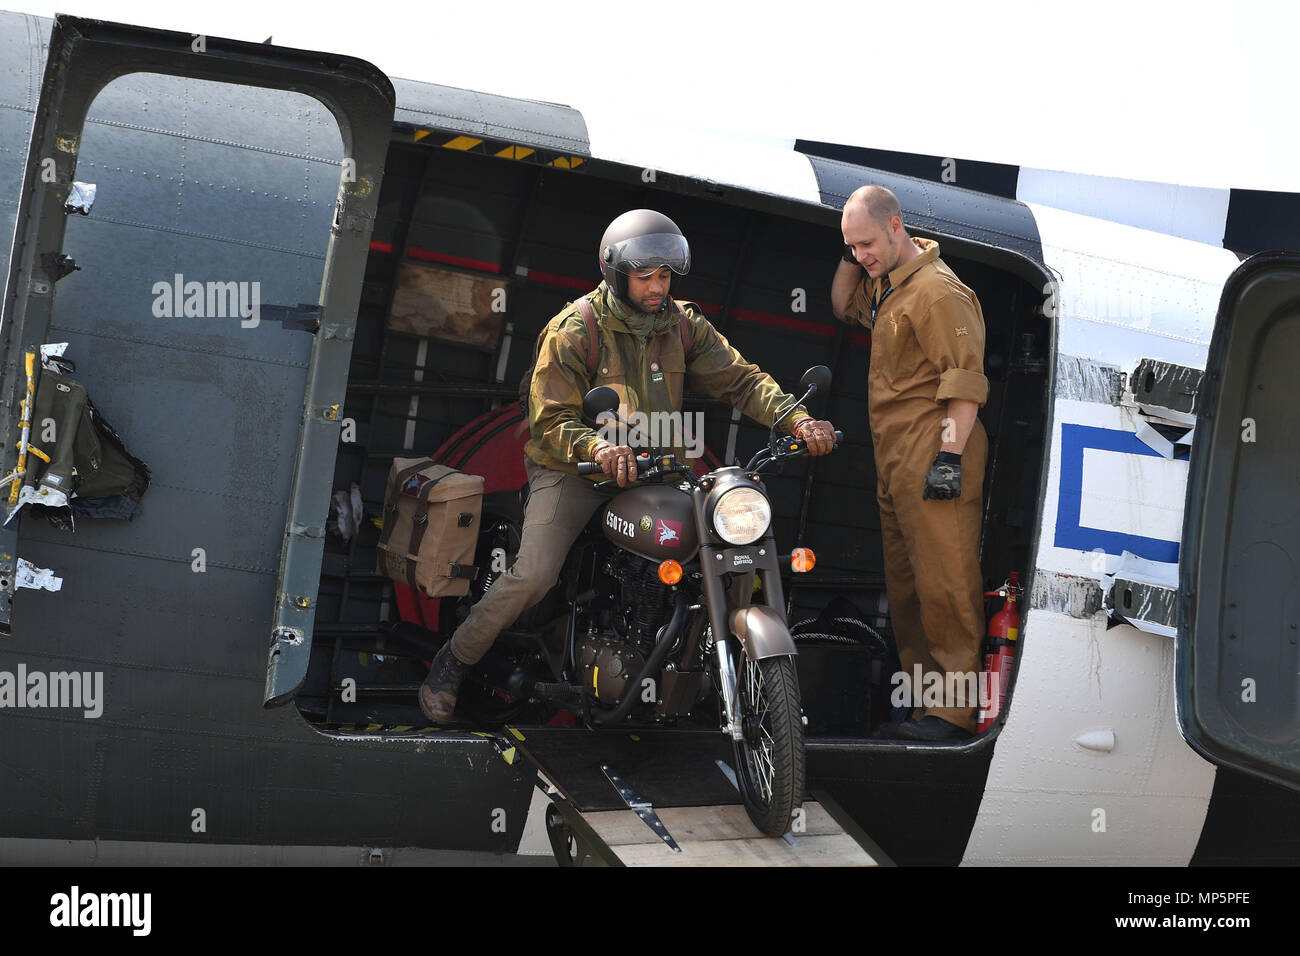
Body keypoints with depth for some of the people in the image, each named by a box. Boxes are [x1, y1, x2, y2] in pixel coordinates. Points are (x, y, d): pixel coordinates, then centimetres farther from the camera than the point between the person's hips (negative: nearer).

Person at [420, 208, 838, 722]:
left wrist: (796, 419, -23)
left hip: (653, 469, 5)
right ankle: (452, 662, 0)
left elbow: (739, 378, -4)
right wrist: (597, 447, -39)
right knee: (533, 575, -22)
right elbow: (550, 420, -17)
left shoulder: (682, 324, 3)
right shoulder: (573, 330, -12)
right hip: (573, 470, -5)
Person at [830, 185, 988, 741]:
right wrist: (849, 260, 17)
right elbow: (843, 308, 36)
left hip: (935, 461, -11)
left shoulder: (936, 289, -13)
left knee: (944, 586, -11)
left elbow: (965, 378, -18)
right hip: (895, 465, 11)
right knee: (905, 588, 13)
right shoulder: (885, 285, 17)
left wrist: (950, 456, -23)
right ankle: (920, 702, 21)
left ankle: (954, 710, -10)